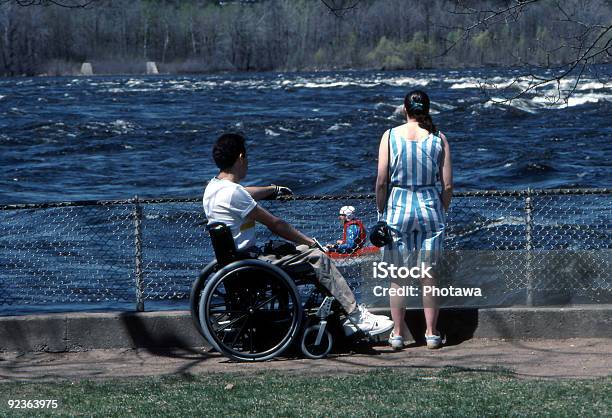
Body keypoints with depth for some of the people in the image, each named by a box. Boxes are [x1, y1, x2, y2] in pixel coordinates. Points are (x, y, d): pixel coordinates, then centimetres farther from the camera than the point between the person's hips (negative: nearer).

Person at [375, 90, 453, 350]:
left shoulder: (390, 136, -4)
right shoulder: (438, 139, -1)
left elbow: (381, 182, -5)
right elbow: (448, 185, -1)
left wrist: (381, 212, 7)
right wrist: (442, 211, 14)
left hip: (397, 208, -1)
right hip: (430, 205, 1)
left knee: (397, 277, 8)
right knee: (428, 275, 10)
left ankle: (398, 334, 12)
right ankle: (432, 333, 14)